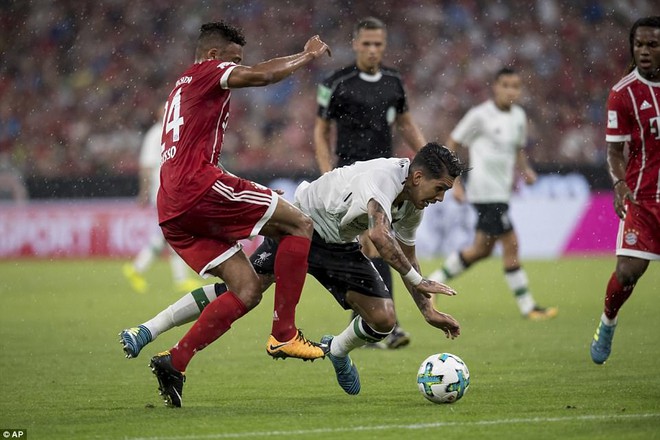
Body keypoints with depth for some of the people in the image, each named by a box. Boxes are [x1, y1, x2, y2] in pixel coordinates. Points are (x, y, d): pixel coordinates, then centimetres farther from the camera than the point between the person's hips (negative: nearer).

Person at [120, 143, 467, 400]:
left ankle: (337, 351, 25)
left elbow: (406, 256, 10)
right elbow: (379, 235, -49)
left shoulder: (414, 202, -4)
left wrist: (428, 310, 4)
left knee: (384, 320, -9)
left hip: (338, 246, 7)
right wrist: (417, 281, -48)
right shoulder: (383, 177, -32)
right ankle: (150, 329, -14)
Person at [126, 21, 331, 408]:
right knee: (300, 225, -3)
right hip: (199, 185, -9)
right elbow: (260, 75, -11)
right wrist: (307, 56, 3)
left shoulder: (183, 88, 34)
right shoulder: (206, 71, 6)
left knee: (248, 291, 6)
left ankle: (175, 361, -4)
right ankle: (284, 333, -9)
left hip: (172, 212, 9)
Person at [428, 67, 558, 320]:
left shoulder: (519, 116, 11)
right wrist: (456, 183, -10)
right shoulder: (480, 115, -10)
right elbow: (451, 146, -5)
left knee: (482, 249, 13)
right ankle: (527, 306, -5)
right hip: (486, 192, -8)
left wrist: (525, 169, 4)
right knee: (510, 243, -10)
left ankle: (434, 282, 26)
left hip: (502, 192, 8)